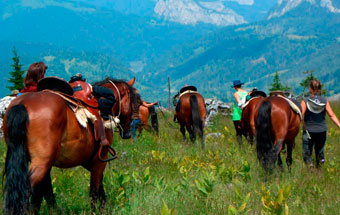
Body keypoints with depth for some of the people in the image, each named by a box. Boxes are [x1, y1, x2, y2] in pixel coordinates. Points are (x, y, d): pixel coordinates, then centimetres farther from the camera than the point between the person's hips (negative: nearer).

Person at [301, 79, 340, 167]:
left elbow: (300, 115, -18)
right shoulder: (325, 101, -3)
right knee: (320, 151, 20)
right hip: (322, 131, 3)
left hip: (308, 131, -3)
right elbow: (332, 115, -6)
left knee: (307, 153, 9)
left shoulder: (305, 101, -11)